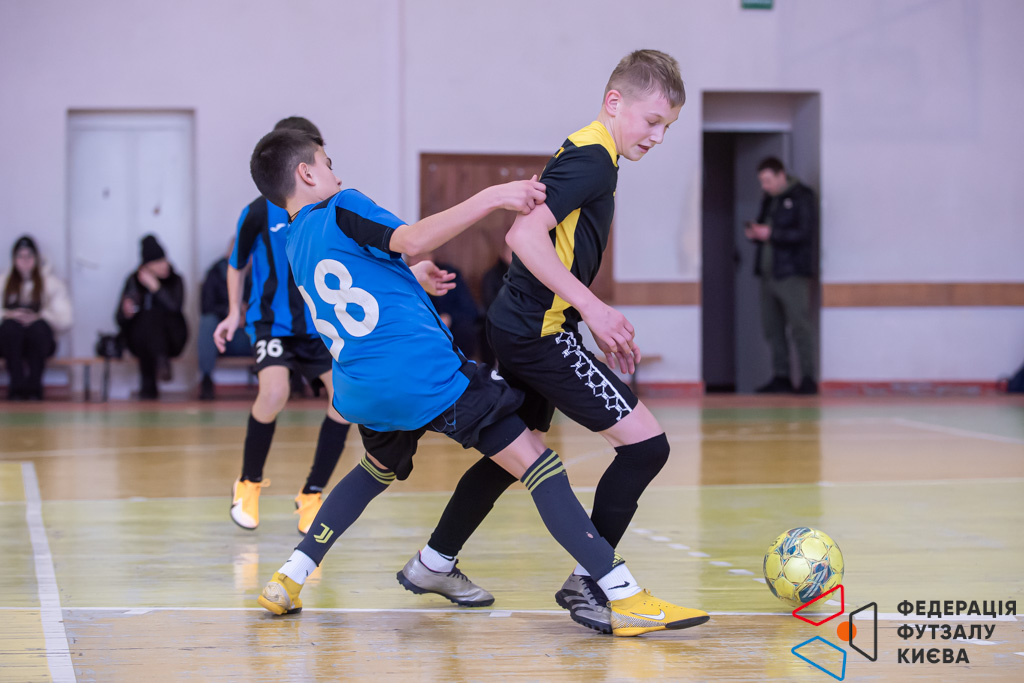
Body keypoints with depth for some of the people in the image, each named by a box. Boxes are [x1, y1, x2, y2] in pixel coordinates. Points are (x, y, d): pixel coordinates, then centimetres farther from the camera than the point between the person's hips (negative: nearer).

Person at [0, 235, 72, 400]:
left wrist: (38, 317, -17)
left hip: (39, 343, 0)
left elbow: (64, 319, 0)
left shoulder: (51, 283, 14)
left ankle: (34, 386, -36)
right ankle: (17, 386, -38)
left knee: (39, 326, -35)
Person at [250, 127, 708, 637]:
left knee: (377, 470, 37)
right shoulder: (340, 209, -3)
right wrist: (492, 197, -20)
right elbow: (411, 240, -20)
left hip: (362, 395, 8)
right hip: (428, 377, -8)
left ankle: (289, 580, 26)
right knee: (539, 466, -8)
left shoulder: (294, 247, 20)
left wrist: (409, 280, 45)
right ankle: (626, 598, -19)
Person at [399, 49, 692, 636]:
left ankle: (434, 561, 38)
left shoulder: (585, 154, 16)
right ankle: (588, 582, -6)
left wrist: (601, 326, 20)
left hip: (518, 327, 11)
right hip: (540, 333, -11)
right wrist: (592, 307, -27)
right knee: (646, 443, -12)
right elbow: (525, 235, -26)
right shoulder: (593, 158, -15)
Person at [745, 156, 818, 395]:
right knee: (772, 328, 6)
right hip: (768, 273, 8)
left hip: (793, 274, -8)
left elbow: (807, 232, -14)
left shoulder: (802, 197, -5)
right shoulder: (769, 200, 18)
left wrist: (771, 234, -17)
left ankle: (808, 379, -6)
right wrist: (755, 234, 3)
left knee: (800, 326, -8)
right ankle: (780, 377, 10)